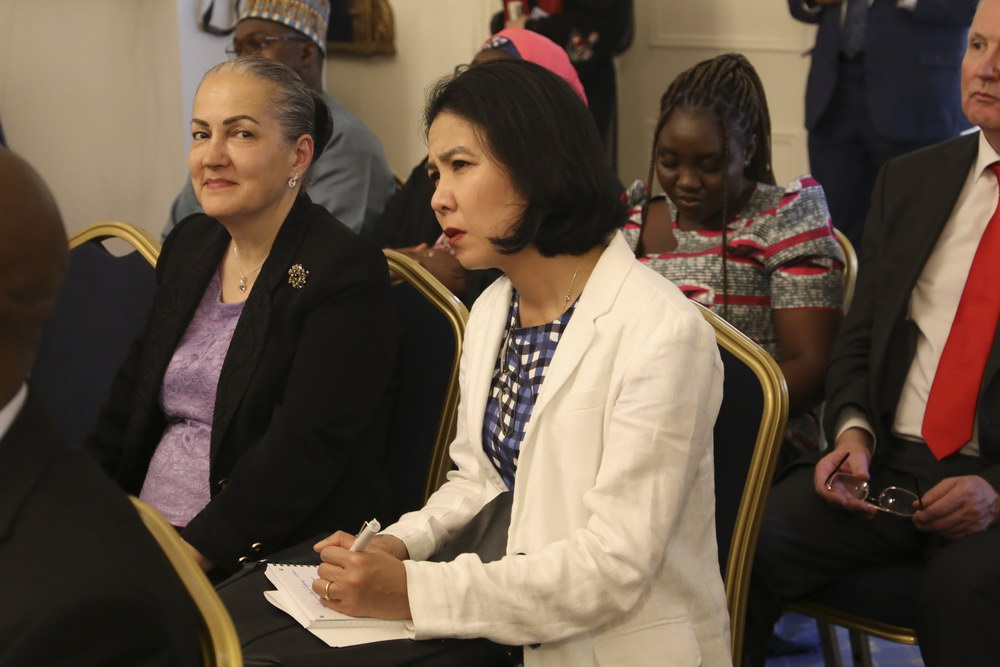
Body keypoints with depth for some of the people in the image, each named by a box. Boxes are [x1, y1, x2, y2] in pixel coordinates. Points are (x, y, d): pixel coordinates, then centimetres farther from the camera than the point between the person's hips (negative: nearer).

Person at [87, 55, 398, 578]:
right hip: (142, 531, 7)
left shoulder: (346, 273, -10)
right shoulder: (187, 246, 13)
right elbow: (128, 402, 15)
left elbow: (305, 451, -17)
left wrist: (191, 554, -21)